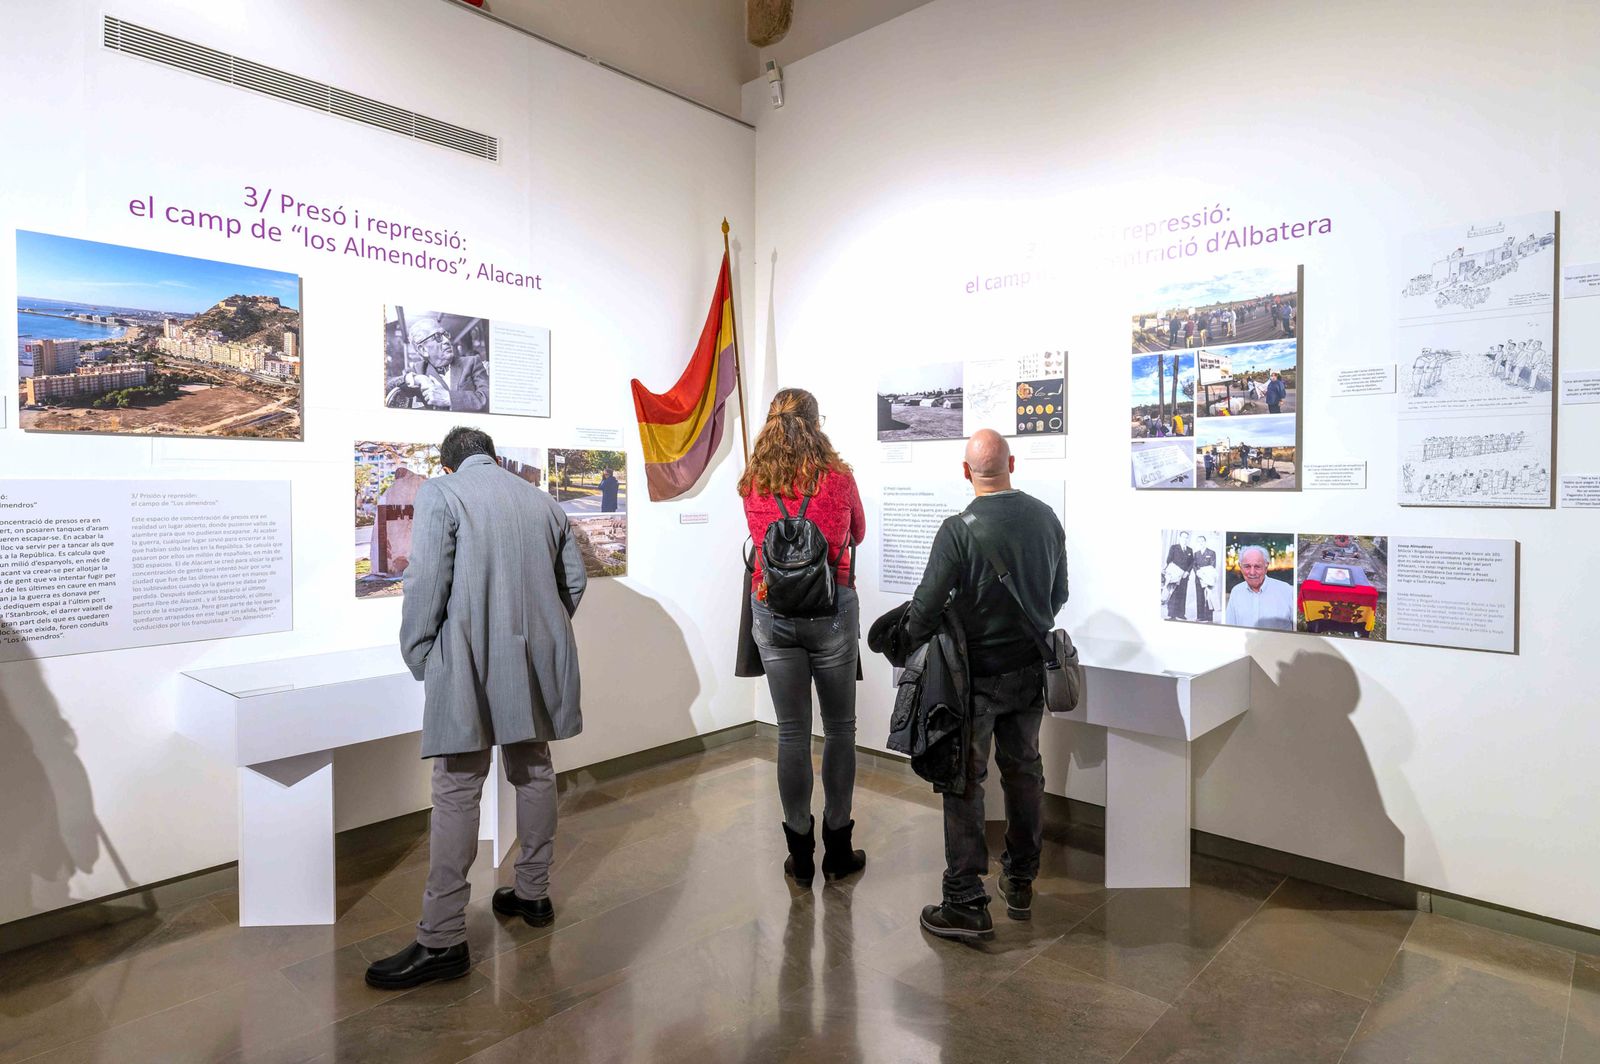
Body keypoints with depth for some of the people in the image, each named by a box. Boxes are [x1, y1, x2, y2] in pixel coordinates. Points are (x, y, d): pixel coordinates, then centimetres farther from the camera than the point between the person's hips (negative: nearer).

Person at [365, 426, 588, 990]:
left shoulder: (439, 493, -3)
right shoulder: (542, 501, 12)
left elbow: (426, 583, -12)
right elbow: (574, 580, 14)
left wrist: (418, 658, -1)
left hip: (470, 663, -5)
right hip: (536, 661, 6)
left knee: (457, 791, -3)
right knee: (534, 771, 16)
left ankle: (442, 939, 2)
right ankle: (533, 893, 30)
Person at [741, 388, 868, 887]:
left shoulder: (754, 483, -1)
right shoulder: (838, 477, -6)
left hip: (772, 612, 2)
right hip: (831, 610, -2)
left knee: (792, 732, 9)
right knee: (839, 729, 11)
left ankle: (800, 854, 19)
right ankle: (838, 850, 21)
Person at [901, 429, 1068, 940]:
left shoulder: (959, 529, -19)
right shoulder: (1047, 518, 0)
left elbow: (927, 606, -17)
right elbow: (1059, 595, 11)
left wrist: (911, 650, 1)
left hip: (977, 673, -6)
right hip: (1031, 668, 6)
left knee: (964, 782, 3)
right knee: (1024, 772, 18)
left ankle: (966, 904, 8)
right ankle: (1021, 883, 32)